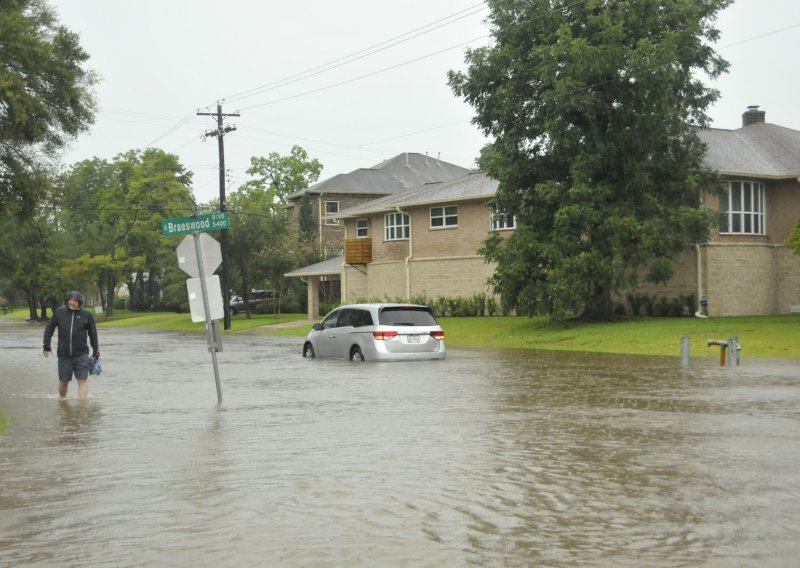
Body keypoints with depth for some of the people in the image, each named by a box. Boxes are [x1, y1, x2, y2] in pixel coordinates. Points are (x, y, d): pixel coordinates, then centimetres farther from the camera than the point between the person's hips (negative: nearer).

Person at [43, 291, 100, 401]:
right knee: (63, 381, 11)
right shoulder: (60, 312, 1)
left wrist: (96, 350, 8)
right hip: (64, 354, 1)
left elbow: (93, 333, 7)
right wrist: (46, 346, 5)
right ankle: (62, 401, 34)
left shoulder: (87, 315, 0)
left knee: (82, 380, -6)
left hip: (81, 355, -1)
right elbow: (49, 328, 9)